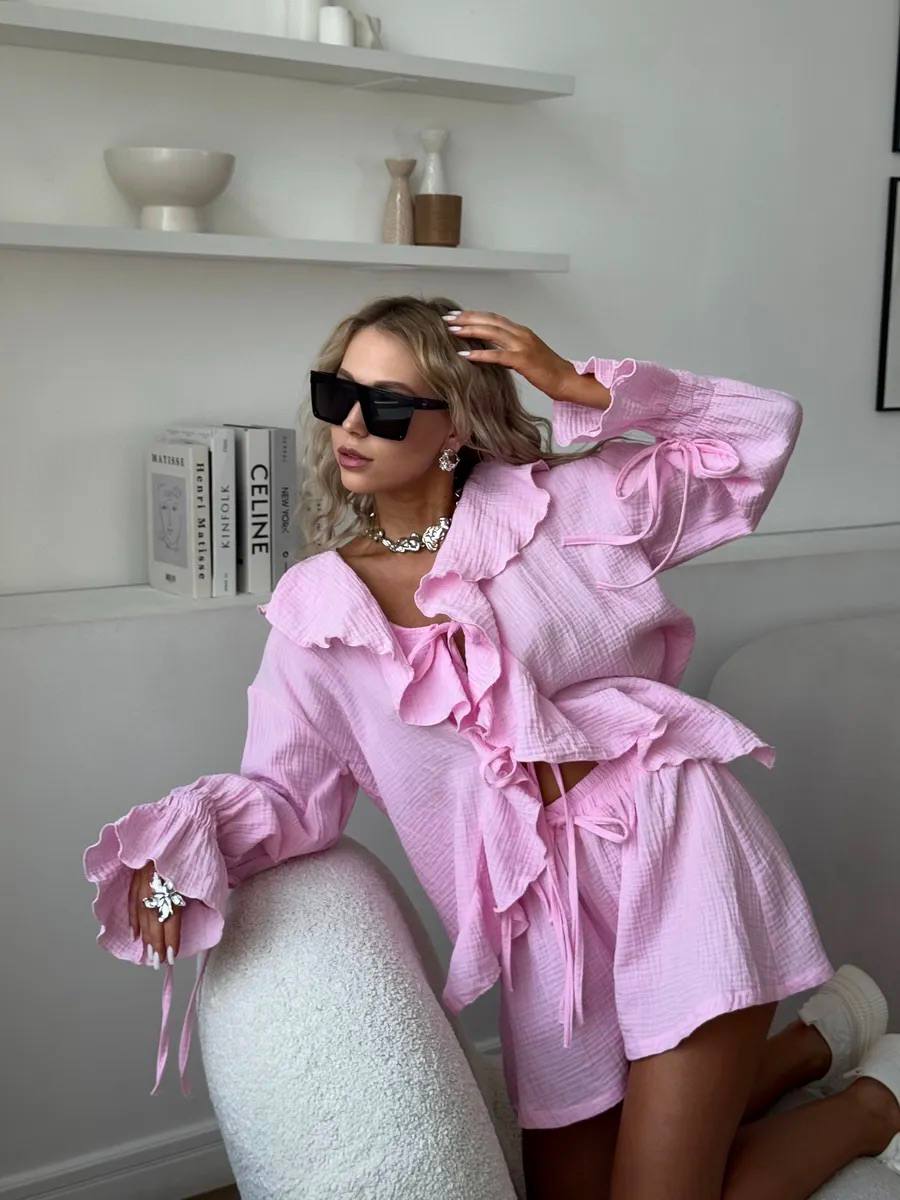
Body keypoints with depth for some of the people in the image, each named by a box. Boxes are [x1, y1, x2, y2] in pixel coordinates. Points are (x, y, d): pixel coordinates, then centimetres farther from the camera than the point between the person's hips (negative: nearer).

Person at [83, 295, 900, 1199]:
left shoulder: (563, 504, 0)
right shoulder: (313, 613, 6)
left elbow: (766, 430, 3)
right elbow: (285, 799, 2)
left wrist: (579, 386, -5)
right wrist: (179, 838, -19)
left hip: (669, 844, -4)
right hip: (541, 917, 5)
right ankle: (818, 1038, 33)